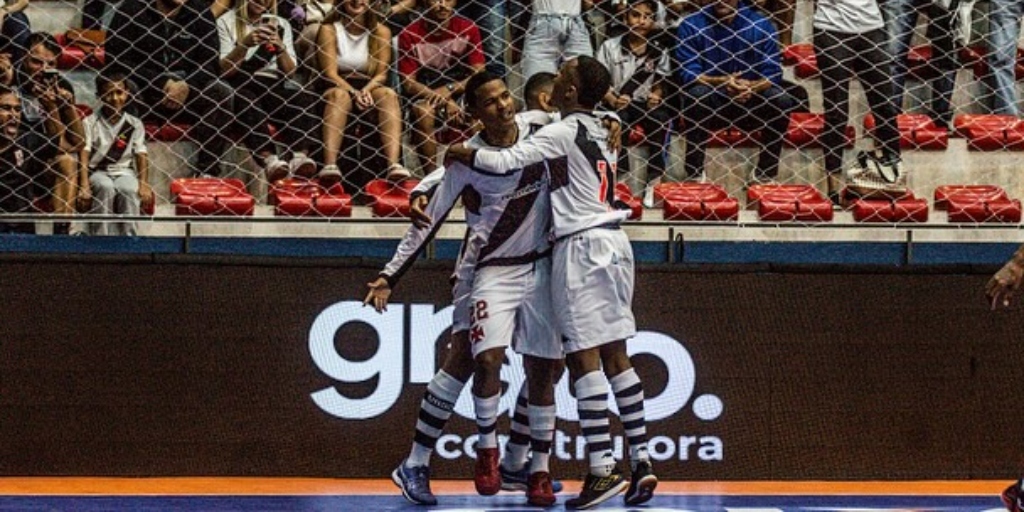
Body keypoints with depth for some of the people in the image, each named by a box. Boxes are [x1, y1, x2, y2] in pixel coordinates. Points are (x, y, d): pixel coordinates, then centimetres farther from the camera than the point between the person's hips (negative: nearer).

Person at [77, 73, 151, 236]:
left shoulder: (134, 124, 7)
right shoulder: (91, 123, 2)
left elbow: (141, 155, 2)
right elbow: (84, 154, -6)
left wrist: (144, 185, -13)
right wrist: (84, 186, -19)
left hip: (124, 171, 1)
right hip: (98, 172, -1)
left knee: (128, 189, -33)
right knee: (106, 188, -35)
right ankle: (101, 236, -35)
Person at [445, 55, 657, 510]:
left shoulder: (562, 132, -11)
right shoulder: (600, 133, 14)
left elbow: (507, 161, -19)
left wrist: (463, 154, -1)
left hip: (582, 246, -8)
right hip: (613, 240, 9)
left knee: (584, 356, -9)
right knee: (614, 356, 11)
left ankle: (603, 469, -14)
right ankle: (641, 460, 8)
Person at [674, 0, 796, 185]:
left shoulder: (761, 25, -5)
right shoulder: (692, 25, -8)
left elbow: (773, 75, -8)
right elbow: (687, 73, -14)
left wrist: (750, 86, -31)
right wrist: (721, 82, -33)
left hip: (749, 106, 1)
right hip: (708, 106, -1)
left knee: (782, 100, -25)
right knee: (697, 93, -33)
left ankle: (766, 174, -10)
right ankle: (694, 174, -23)